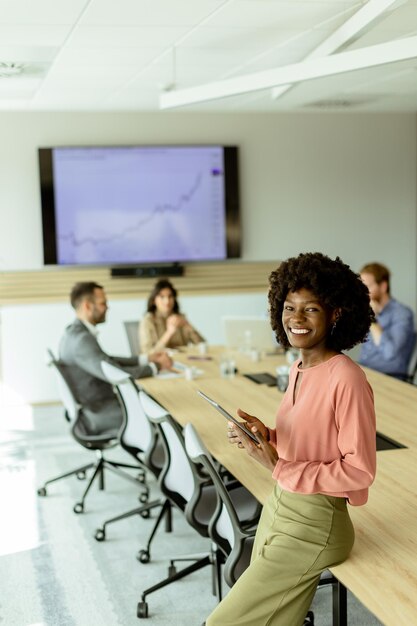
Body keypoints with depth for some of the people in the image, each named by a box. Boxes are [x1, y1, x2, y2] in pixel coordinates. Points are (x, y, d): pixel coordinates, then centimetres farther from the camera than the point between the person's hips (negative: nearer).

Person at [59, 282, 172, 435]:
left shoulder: (76, 332, 7)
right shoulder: (81, 338, -25)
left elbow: (107, 361, 17)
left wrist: (146, 359, 10)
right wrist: (155, 367, -15)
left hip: (95, 405, 10)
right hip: (98, 415, -10)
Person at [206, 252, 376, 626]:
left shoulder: (346, 378, -22)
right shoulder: (300, 369, 4)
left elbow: (360, 470, -21)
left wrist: (280, 469, -24)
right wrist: (266, 436, -5)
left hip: (313, 525, -8)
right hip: (278, 508, 8)